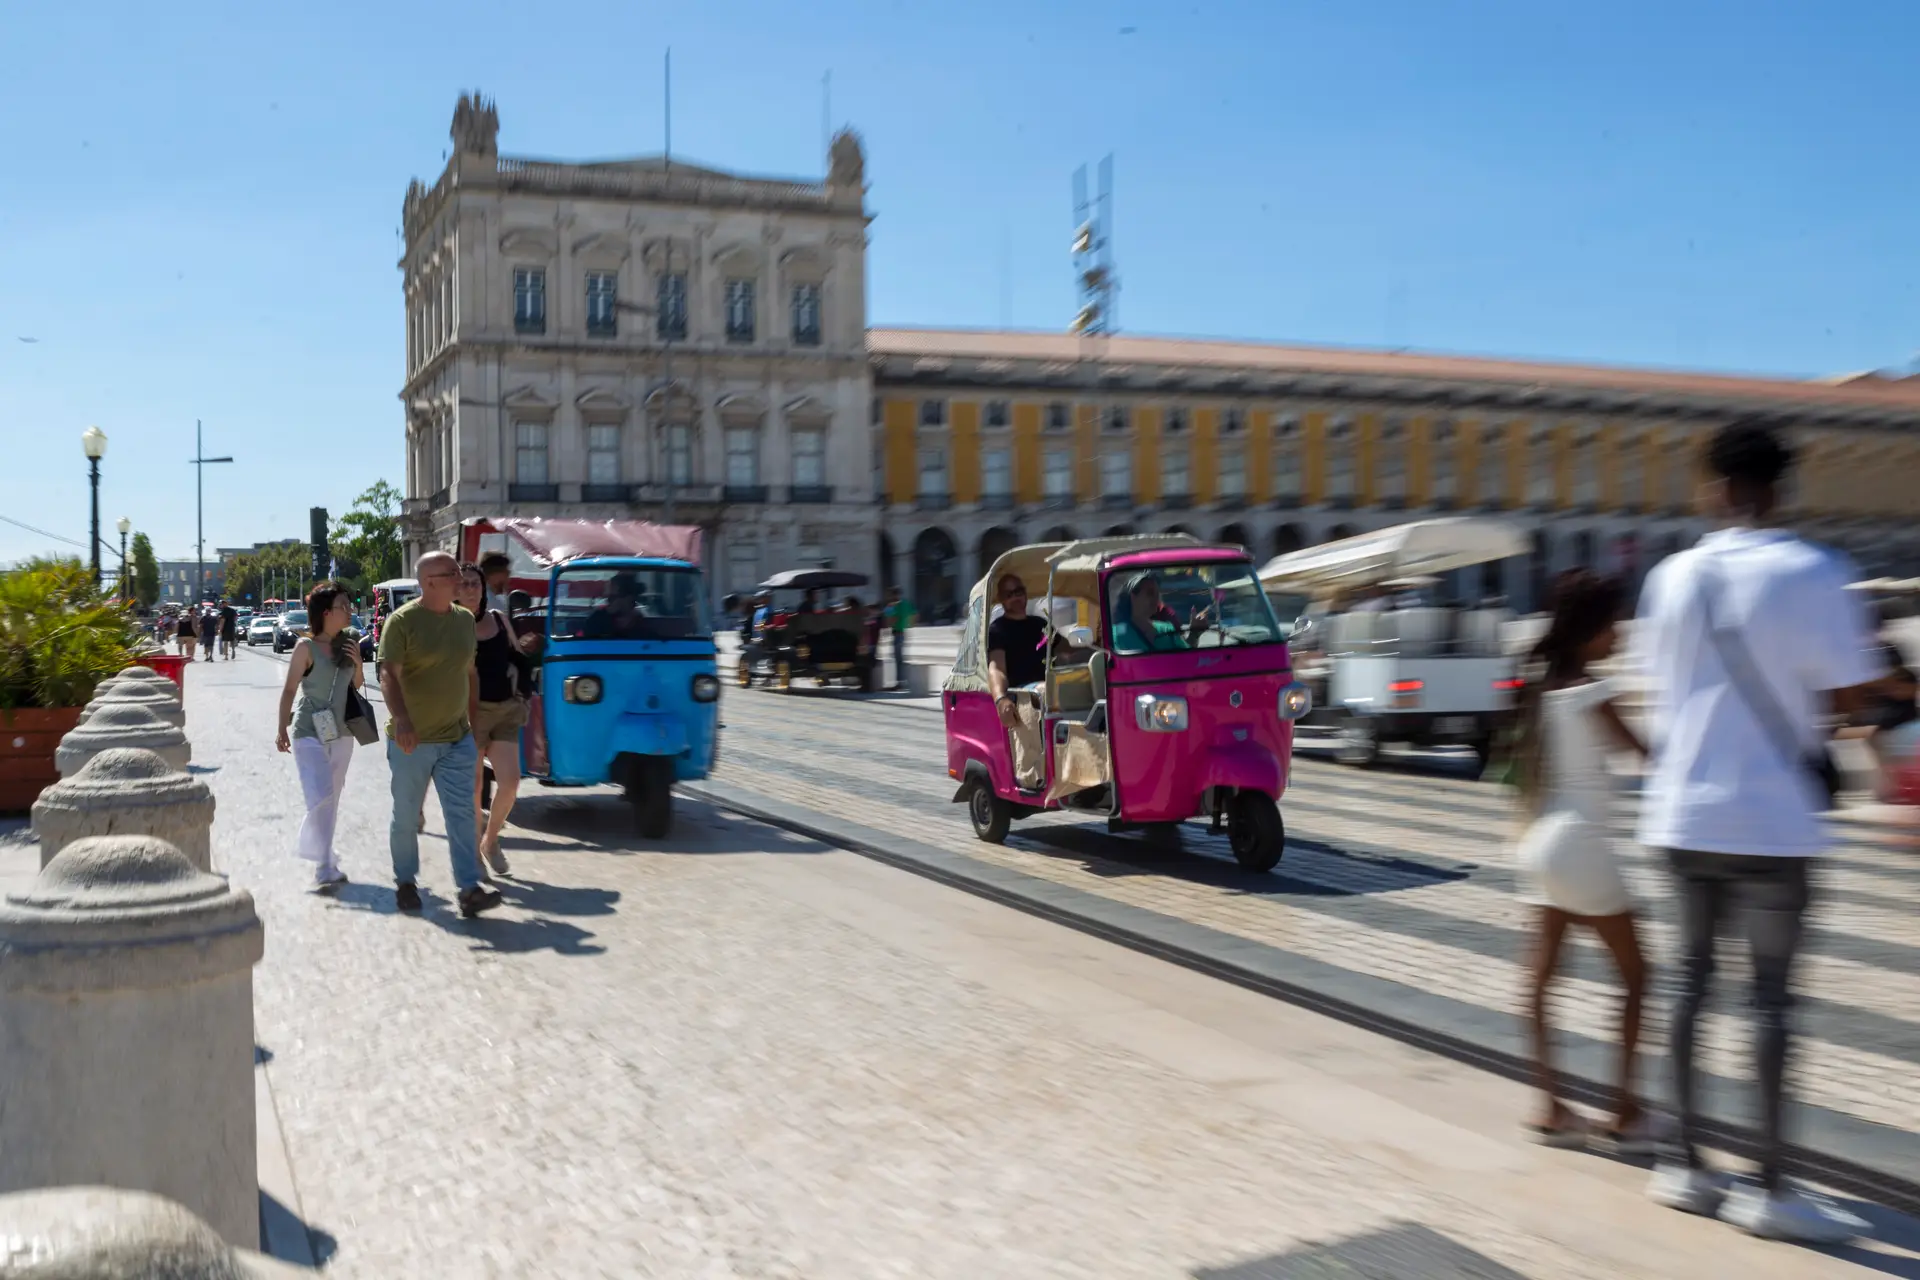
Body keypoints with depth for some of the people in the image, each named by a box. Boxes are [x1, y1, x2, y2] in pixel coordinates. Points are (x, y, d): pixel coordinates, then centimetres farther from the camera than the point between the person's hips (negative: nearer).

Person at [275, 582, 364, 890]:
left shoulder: (349, 643, 5)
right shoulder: (306, 646, -10)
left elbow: (357, 685, 16)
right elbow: (289, 689, -7)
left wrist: (358, 664, -4)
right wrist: (282, 729, -10)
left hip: (341, 732, 6)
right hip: (309, 732, -6)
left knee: (332, 799, 13)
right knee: (320, 798, -15)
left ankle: (325, 861, 25)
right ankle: (324, 868, -13)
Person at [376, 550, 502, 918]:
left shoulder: (465, 619, 8)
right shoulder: (403, 621, -10)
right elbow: (388, 675, -19)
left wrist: (475, 725, 15)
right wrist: (401, 720, -33)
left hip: (457, 738, 4)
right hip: (412, 740, -4)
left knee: (462, 814, -3)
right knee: (406, 817, 10)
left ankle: (469, 889, -5)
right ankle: (405, 882, 27)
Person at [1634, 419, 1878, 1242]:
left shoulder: (1672, 576, 3)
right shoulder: (1812, 573, -11)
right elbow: (1846, 696, -10)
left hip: (1682, 812, 4)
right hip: (1769, 816, -4)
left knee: (1692, 977, 13)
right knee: (1770, 996, 3)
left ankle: (1682, 1161, 18)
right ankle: (1768, 1187, 7)